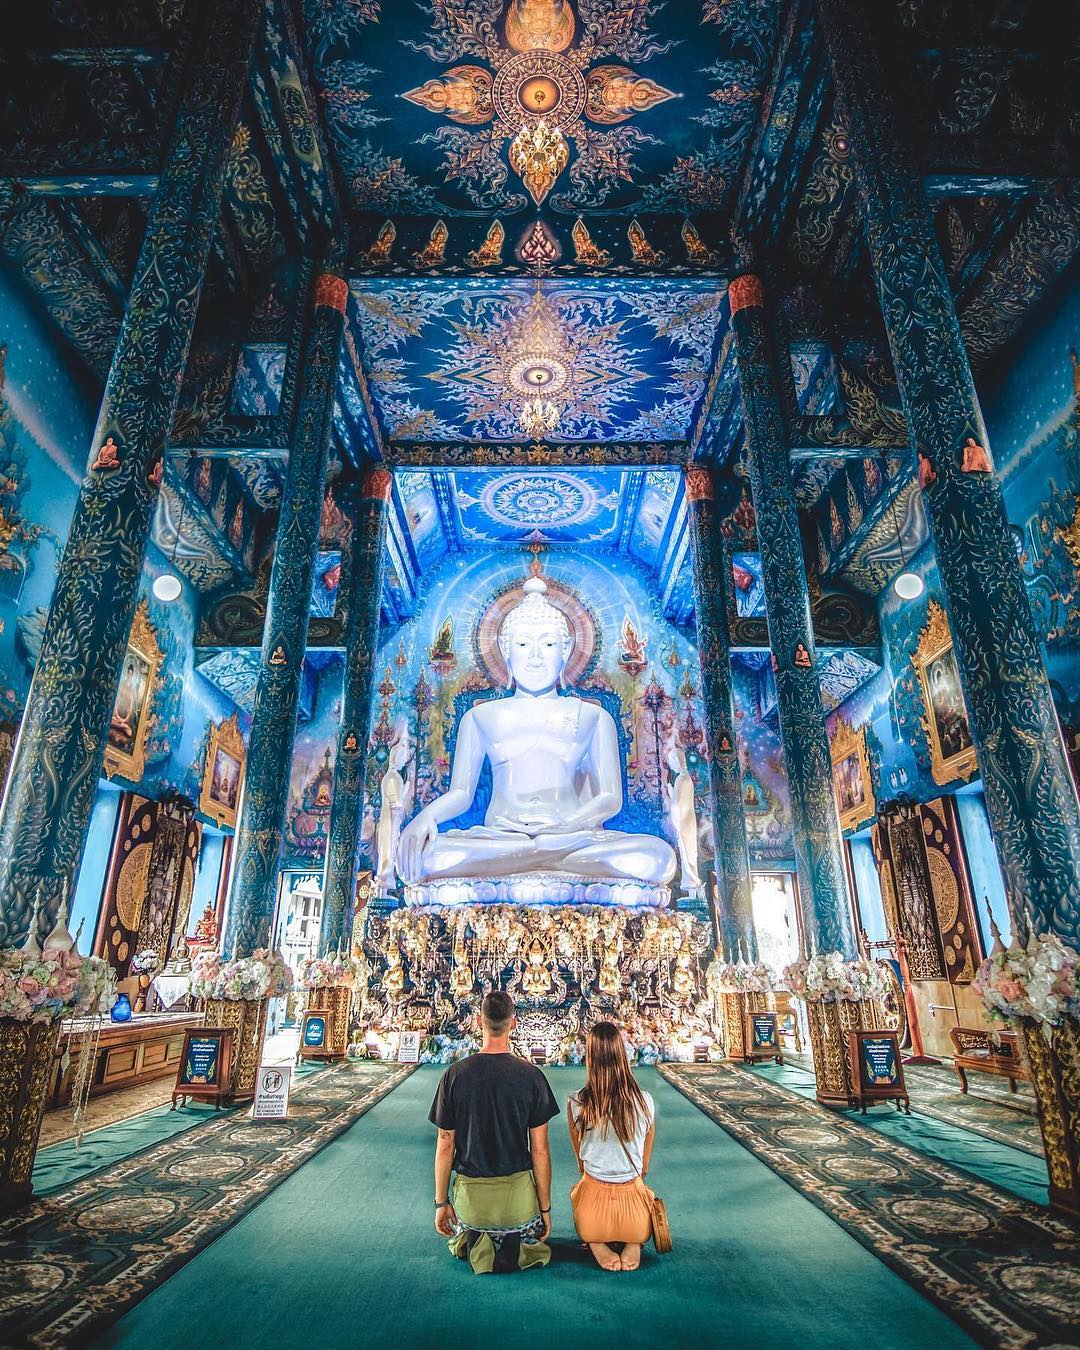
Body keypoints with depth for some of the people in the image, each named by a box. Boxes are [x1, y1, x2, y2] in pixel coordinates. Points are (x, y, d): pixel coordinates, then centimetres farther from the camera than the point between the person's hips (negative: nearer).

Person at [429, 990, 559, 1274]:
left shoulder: (455, 1075, -10)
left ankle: (475, 1242, 3)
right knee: (537, 1245, 28)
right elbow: (540, 1150, -6)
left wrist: (441, 1202, 11)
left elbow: (445, 1146, -3)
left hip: (471, 1191, 2)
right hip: (517, 1192, -2)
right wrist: (545, 1207, 7)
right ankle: (515, 1244, -2)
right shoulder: (532, 1076, -12)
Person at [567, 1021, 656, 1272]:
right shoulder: (645, 1102, -11)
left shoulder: (576, 1105, -12)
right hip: (633, 1202, 1)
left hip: (592, 1207, 0)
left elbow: (582, 1164, 5)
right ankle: (634, 1243, 6)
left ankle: (596, 1244, 5)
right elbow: (644, 1168, 5)